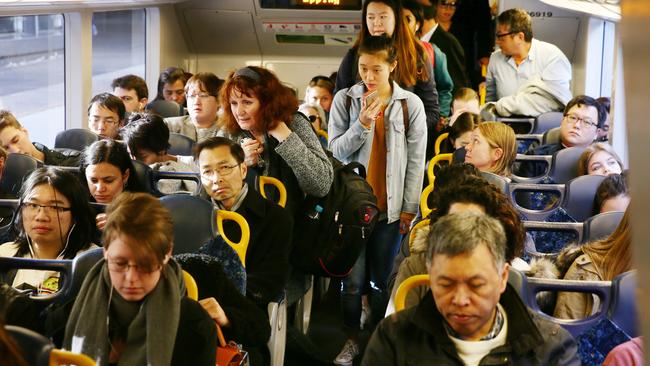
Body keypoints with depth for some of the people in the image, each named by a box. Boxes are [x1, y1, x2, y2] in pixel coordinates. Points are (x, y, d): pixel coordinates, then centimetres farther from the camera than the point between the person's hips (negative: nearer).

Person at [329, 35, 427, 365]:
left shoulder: (411, 104, -2)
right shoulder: (345, 99, -1)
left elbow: (416, 160, -1)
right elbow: (336, 151, -4)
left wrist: (409, 208, -1)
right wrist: (362, 124, -18)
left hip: (390, 206, 0)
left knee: (382, 281, 8)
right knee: (352, 280, 5)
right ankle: (352, 338, 22)